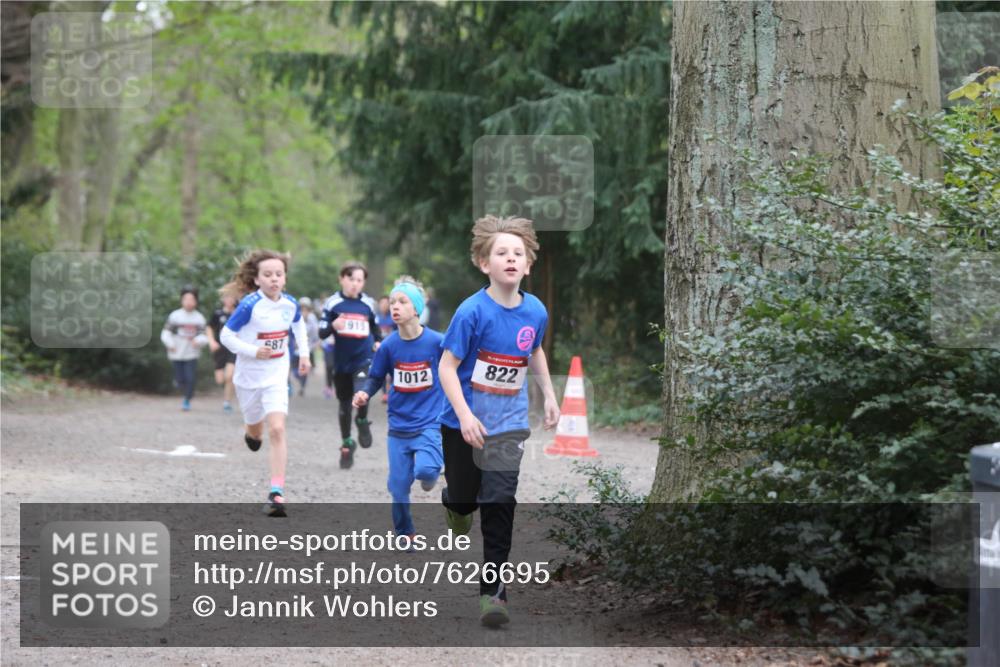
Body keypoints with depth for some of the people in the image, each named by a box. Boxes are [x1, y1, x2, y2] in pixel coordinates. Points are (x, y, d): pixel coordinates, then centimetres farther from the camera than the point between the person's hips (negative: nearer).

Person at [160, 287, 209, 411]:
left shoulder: (199, 318, 1)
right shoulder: (174, 316, -4)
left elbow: (204, 336, 1)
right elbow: (165, 333, -2)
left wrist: (199, 340, -21)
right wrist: (170, 345, -16)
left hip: (191, 354, 0)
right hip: (177, 354, 0)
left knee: (190, 379, -7)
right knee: (180, 380, 3)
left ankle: (187, 401, 14)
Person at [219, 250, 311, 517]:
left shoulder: (290, 304, -5)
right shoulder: (249, 305, -18)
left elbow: (299, 324, 18)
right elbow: (226, 335, -14)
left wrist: (304, 353, 14)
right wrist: (253, 351, -25)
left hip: (276, 377, 1)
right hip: (249, 377, -1)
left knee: (277, 430, -16)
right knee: (255, 432, 17)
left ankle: (277, 492, -18)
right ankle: (252, 433, 58)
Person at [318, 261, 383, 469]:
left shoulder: (368, 303, 3)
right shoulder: (333, 303, -4)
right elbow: (322, 332, -5)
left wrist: (378, 342, 6)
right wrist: (333, 326, -24)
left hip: (364, 359, -1)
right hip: (342, 361, 1)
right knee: (344, 404, 12)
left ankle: (362, 422, 3)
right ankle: (347, 444, 29)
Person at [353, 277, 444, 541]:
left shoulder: (436, 342, -11)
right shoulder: (388, 345, -5)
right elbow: (376, 378, 6)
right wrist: (365, 394, -13)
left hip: (429, 422, -3)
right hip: (399, 426, 3)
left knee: (425, 470, -27)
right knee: (399, 488, 4)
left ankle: (429, 475, 11)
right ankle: (405, 537, 26)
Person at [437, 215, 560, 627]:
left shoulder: (535, 311, -4)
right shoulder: (473, 311, -18)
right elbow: (447, 366, -17)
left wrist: (549, 395, 13)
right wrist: (465, 416, -26)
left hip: (508, 425, 2)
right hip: (464, 423, -2)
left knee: (499, 505, -6)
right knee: (465, 498, 10)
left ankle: (492, 590, 0)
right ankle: (455, 504, 49)